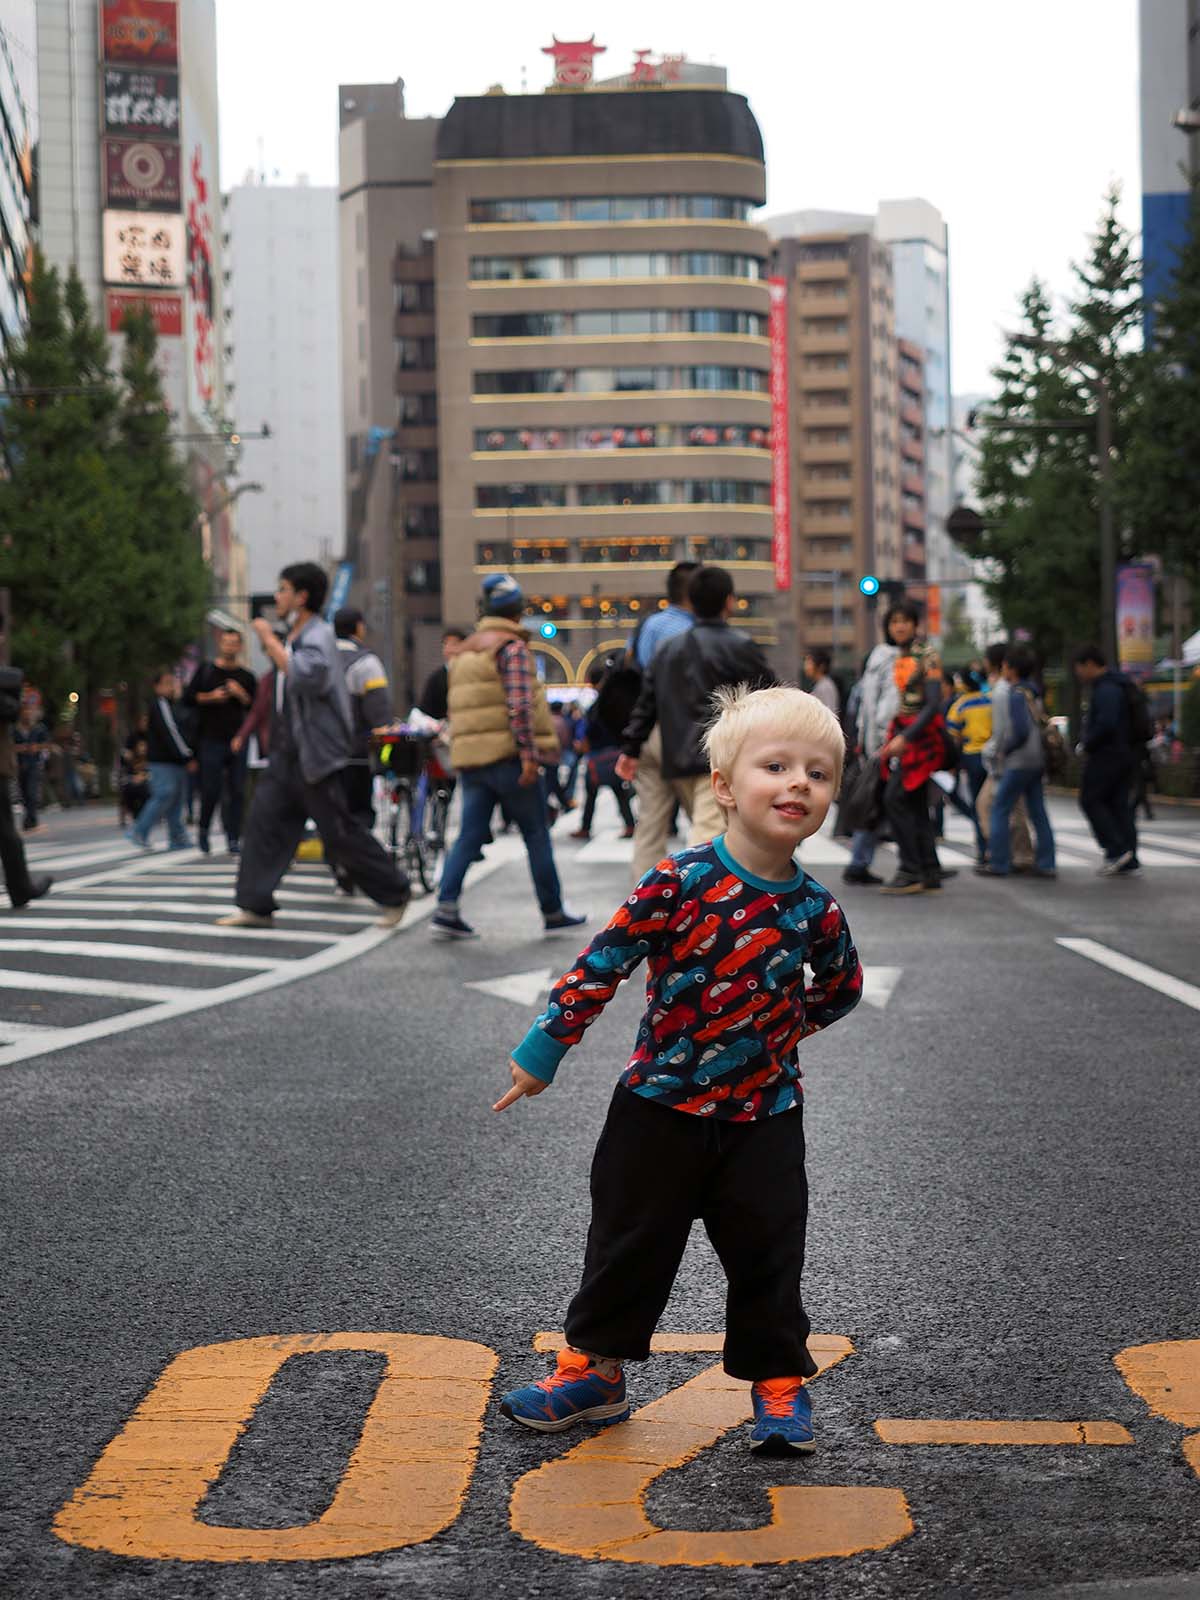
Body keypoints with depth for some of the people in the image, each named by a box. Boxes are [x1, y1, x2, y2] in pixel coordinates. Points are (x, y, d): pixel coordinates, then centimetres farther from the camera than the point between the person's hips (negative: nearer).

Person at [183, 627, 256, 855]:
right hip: (211, 740, -2)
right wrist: (210, 697, -9)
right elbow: (188, 697, 4)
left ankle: (233, 839, 3)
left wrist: (242, 695, -7)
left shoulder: (246, 676, 11)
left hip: (237, 742, 2)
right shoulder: (205, 670, 6)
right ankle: (203, 830, 18)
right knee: (211, 790, -5)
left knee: (237, 791, -2)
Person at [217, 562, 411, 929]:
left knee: (339, 832, -4)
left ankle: (394, 894, 9)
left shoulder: (319, 636, -13)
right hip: (288, 751, 9)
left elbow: (304, 677, -31)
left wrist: (270, 639, -24)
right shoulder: (294, 635, 16)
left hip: (315, 754, -9)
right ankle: (256, 906, 3)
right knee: (264, 822, 1)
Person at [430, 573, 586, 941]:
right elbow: (520, 704, -17)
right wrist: (529, 754, -17)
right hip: (508, 755, -7)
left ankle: (446, 908, -11)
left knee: (469, 835, 3)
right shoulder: (512, 647, -7)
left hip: (471, 758, 7)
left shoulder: (464, 651, 18)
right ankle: (553, 913, 10)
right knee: (537, 836, 4)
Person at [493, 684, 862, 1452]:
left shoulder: (816, 909, -6)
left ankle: (780, 1383, 21)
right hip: (661, 1103, -2)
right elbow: (604, 962, -12)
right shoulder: (680, 881, -17)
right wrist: (543, 1051, -10)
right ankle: (595, 1369, 25)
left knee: (768, 1252, 7)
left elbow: (842, 987, 15)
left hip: (763, 1114, 2)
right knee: (632, 1242, 10)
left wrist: (781, 1030, 6)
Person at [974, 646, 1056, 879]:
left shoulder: (1016, 695, -12)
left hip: (1019, 763, -9)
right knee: (1038, 812, 8)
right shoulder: (1034, 693, 14)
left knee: (999, 808, -2)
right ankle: (1046, 864, 6)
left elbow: (1020, 731, -20)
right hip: (1037, 761, 9)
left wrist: (1005, 750, -6)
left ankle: (997, 863, -2)